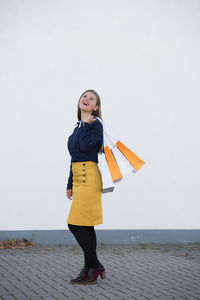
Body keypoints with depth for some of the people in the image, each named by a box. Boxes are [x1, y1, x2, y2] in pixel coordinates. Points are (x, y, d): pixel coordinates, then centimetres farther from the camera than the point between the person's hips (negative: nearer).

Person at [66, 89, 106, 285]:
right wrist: (70, 185, 21)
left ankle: (94, 266, -1)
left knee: (76, 224, -11)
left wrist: (85, 124, -9)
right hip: (78, 178, 9)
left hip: (89, 177, -9)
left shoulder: (95, 124, -5)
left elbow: (86, 146, -22)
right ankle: (89, 269, 14)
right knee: (85, 226, 9)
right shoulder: (78, 126, 20)